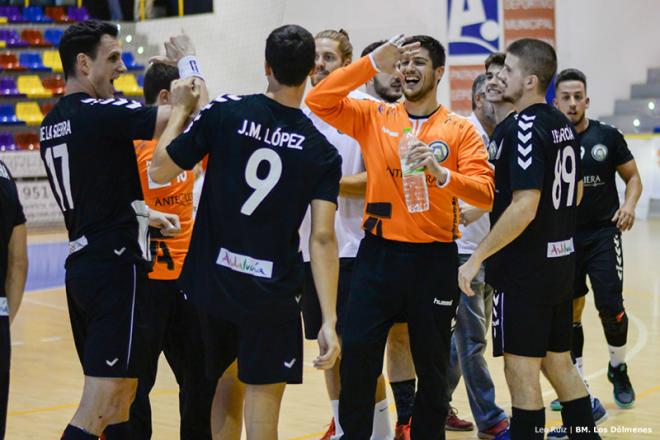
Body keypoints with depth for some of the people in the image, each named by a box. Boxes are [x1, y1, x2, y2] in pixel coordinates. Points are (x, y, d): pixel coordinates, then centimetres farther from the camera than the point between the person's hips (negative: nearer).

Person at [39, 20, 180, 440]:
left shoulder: (51, 124, 13)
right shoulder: (102, 112, -14)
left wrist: (148, 215, 28)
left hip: (81, 264, 9)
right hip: (116, 267, -9)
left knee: (120, 395, 19)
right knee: (99, 406, -9)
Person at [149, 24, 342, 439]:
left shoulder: (225, 112, -5)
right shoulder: (322, 152, -3)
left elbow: (160, 172, 0)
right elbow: (322, 239, -10)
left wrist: (181, 108, 13)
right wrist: (329, 321, -11)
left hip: (211, 279, 1)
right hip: (272, 293, -1)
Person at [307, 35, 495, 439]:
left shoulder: (461, 130, 0)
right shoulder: (373, 117, 4)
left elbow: (485, 193, -10)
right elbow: (319, 102, -9)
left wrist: (441, 173, -28)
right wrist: (374, 63, -14)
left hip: (434, 258, 0)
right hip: (379, 253, 1)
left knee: (432, 366, 9)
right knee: (357, 356, -4)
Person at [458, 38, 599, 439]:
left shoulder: (527, 126, -17)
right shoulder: (563, 124, 9)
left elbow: (524, 207, -24)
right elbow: (576, 194, 20)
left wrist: (477, 259, -20)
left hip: (526, 269, -9)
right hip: (561, 261, 9)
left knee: (522, 370, -1)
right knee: (559, 363, 16)